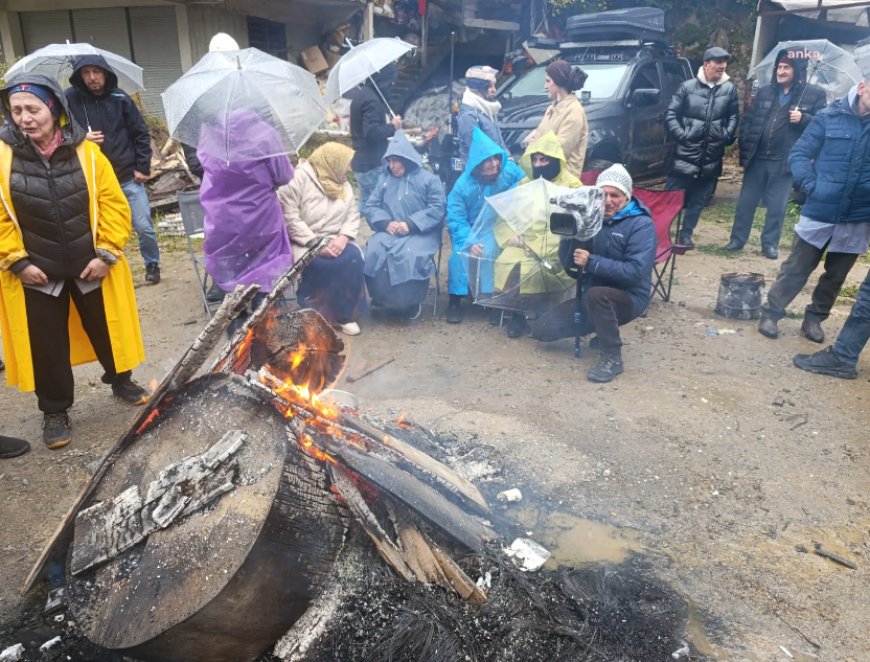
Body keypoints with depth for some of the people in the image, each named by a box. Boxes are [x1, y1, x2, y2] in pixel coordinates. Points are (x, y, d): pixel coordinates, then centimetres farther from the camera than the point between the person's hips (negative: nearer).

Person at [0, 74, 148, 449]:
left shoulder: (86, 152, -6)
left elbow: (114, 205, -4)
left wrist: (107, 254, -10)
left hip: (92, 266, 0)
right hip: (35, 272, 0)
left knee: (107, 328, 15)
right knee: (47, 344, 8)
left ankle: (121, 381, 41)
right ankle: (55, 411, 26)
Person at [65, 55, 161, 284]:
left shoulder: (120, 98, -1)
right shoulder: (70, 99, -3)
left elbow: (141, 133, 4)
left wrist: (142, 168, 0)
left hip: (129, 177, 0)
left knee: (144, 227, 2)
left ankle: (152, 264, 25)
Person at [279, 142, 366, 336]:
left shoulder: (344, 184, 13)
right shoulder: (299, 178, -9)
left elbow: (353, 215, 6)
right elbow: (289, 216, -17)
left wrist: (343, 237, -15)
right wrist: (316, 244, -22)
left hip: (334, 241, 5)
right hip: (304, 242, -5)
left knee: (354, 258, -24)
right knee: (322, 263, -33)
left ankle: (346, 313, -10)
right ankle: (317, 314, -13)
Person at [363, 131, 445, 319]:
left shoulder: (428, 179, 3)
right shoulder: (384, 179, 16)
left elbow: (437, 208, -9)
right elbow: (370, 207, 8)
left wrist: (410, 224, -19)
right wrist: (386, 223, -14)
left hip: (421, 233, -3)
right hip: (390, 231, 4)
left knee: (410, 255, -35)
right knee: (374, 251, -28)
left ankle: (410, 301, -10)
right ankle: (381, 296, -6)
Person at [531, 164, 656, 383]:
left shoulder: (641, 224, -14)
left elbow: (636, 271, -25)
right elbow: (570, 265, 1)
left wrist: (592, 262, -29)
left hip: (629, 298, -6)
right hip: (590, 297, 6)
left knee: (596, 294, -39)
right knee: (542, 330, -2)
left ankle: (612, 358, -20)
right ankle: (604, 328, 15)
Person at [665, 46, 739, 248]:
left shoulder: (729, 89, 5)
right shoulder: (688, 86, -2)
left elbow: (733, 116, 13)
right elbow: (671, 114, -1)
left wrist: (727, 136, -1)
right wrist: (680, 134, -11)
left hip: (712, 156, 3)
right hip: (685, 153, -3)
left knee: (699, 199, 9)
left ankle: (686, 234, 21)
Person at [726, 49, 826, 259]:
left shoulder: (815, 94, 0)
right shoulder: (765, 91, 9)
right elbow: (748, 120, 10)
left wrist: (803, 119, -19)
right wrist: (744, 147, 1)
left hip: (784, 161, -2)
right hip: (757, 158, 3)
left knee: (777, 206, 6)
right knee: (746, 201, 8)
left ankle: (770, 243, 18)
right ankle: (737, 239, 19)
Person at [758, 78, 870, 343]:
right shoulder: (829, 117, -6)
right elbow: (798, 154, -3)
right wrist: (811, 186, -15)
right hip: (819, 212, -3)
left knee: (835, 276, 14)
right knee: (796, 269, 8)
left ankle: (814, 318, 30)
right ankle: (771, 313, 21)